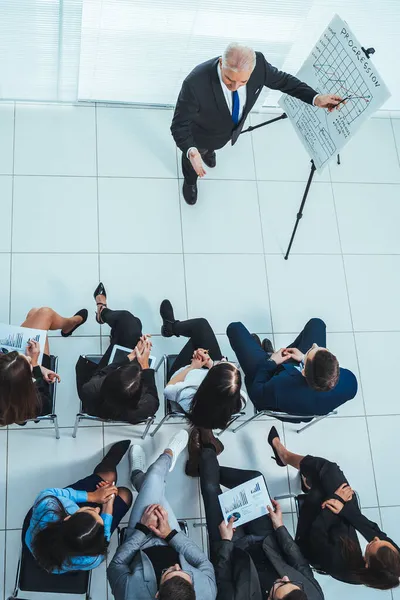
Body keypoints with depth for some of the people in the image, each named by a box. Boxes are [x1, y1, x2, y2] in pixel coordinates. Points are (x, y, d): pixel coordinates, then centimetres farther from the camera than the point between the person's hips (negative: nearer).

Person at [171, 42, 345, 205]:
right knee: (194, 157, 30)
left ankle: (208, 151, 76)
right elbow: (179, 125, -37)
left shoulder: (258, 63, -35)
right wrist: (191, 151, -57)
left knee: (210, 146, 38)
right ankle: (190, 181, 66)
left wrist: (315, 98, -20)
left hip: (231, 129, 4)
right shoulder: (195, 83, -48)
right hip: (201, 134, -4)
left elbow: (281, 80, -14)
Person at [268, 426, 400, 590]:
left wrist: (336, 499, -23)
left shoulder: (342, 565, -44)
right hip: (347, 522, 4)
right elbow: (371, 527, -17)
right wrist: (344, 509, -29)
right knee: (328, 469, -6)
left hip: (312, 539, -4)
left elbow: (316, 534, -29)